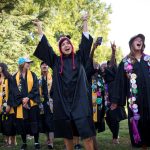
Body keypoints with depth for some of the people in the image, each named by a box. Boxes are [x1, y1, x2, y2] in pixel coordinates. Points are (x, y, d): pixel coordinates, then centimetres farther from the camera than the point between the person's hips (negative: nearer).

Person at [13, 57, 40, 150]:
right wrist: (22, 100, -12)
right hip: (20, 104, 0)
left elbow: (35, 88, -1)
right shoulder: (15, 76, 5)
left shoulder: (33, 75, 7)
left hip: (32, 103, 0)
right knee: (22, 124, 4)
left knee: (34, 123, 0)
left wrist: (28, 97, -14)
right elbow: (15, 91, 1)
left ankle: (36, 142, 10)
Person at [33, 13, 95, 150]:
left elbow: (85, 42, 5)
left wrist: (85, 22, 3)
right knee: (67, 136, 7)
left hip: (79, 101, -1)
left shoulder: (79, 58, 10)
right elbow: (45, 46, 10)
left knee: (87, 135, -7)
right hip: (62, 103, 2)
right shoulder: (56, 61, 10)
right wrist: (39, 28, 11)